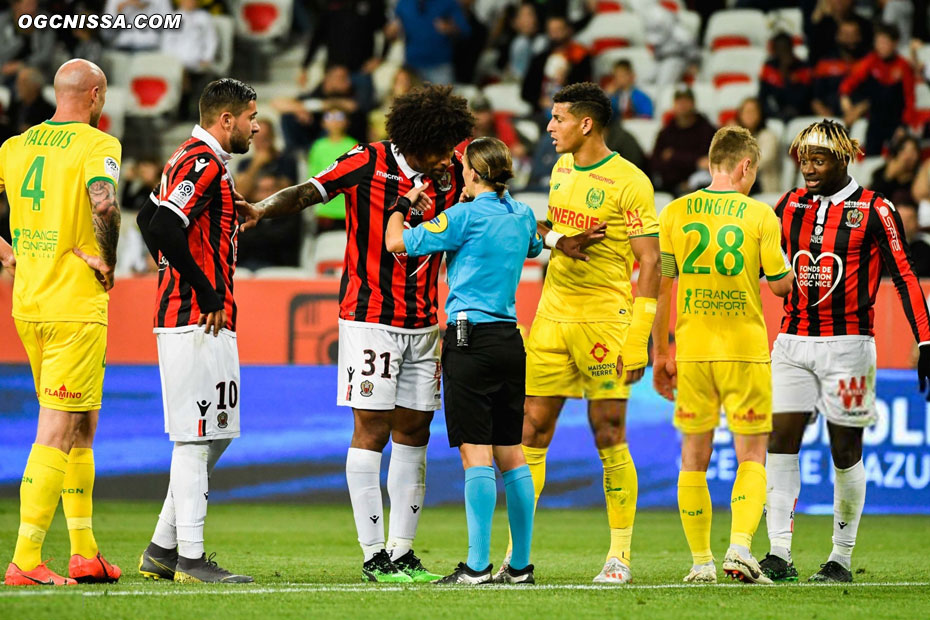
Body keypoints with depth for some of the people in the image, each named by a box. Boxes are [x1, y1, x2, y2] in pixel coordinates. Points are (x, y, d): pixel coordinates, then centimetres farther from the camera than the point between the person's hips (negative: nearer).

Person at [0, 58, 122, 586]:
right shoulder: (98, 145, -10)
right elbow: (103, 203, -27)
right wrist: (108, 263, -13)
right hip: (77, 307, -7)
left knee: (83, 425, 18)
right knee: (58, 433, -7)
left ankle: (84, 552, 21)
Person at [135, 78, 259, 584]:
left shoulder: (190, 160, 18)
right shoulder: (204, 165, -14)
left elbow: (149, 219, 27)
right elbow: (164, 228, -25)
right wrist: (207, 294, -19)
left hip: (195, 316, 10)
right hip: (197, 320, -10)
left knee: (217, 432, 14)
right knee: (196, 437, -7)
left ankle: (162, 550, 17)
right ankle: (190, 557, -4)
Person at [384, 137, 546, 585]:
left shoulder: (466, 215, -9)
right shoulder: (522, 216, 11)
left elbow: (396, 243, -6)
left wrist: (404, 204, 13)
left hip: (470, 336, -7)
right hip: (510, 338, 7)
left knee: (476, 452, -9)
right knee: (510, 452, 10)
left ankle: (477, 565, -12)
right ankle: (520, 565, 11)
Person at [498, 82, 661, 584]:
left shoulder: (629, 183, -10)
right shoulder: (562, 169, 12)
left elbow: (649, 263, -10)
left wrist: (638, 338, -15)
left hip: (605, 322, -6)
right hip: (552, 317, 6)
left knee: (609, 436, -3)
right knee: (532, 432, 2)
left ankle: (620, 556, 6)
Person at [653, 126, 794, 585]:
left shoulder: (675, 213, 2)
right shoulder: (760, 215, -4)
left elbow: (660, 286, 3)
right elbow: (781, 283, 0)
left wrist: (660, 353, 10)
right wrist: (786, 262, 23)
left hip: (692, 352, 2)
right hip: (746, 350, -2)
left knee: (694, 457, 10)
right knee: (752, 455, 5)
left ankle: (701, 562, 9)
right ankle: (740, 548, -13)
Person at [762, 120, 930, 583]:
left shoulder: (874, 210, -3)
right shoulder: (791, 205, 9)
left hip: (847, 342, -4)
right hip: (793, 341, 4)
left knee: (845, 450, 2)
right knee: (780, 441, -6)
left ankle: (842, 559, 11)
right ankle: (779, 555, -7)